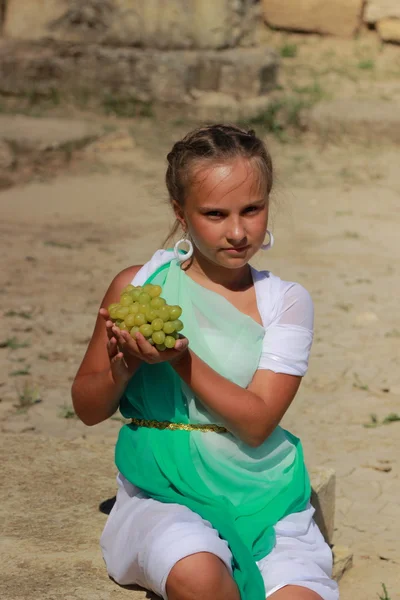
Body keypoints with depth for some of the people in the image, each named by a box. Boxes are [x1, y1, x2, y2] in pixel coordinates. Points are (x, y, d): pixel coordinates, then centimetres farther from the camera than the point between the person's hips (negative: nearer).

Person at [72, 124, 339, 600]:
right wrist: (124, 367, -15)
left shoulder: (286, 302, 1)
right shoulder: (138, 287, 1)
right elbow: (88, 408, 7)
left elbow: (256, 423, -10)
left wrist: (181, 359, -22)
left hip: (265, 496, 1)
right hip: (163, 492, -1)